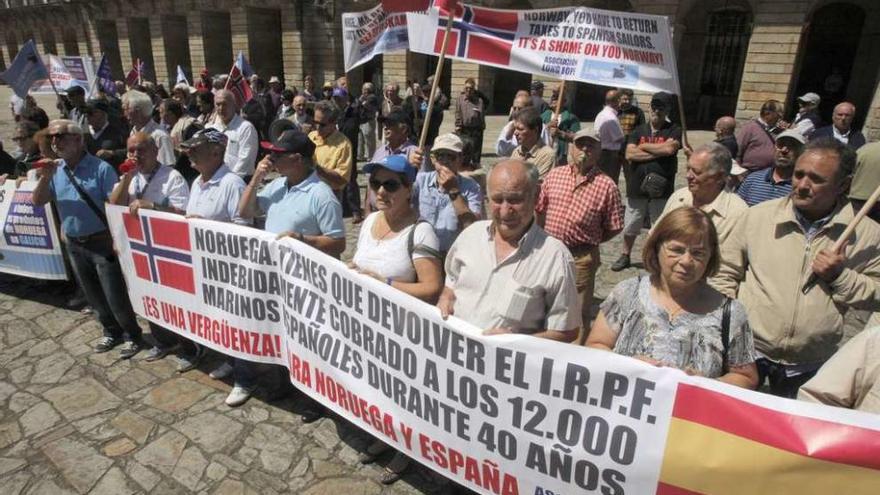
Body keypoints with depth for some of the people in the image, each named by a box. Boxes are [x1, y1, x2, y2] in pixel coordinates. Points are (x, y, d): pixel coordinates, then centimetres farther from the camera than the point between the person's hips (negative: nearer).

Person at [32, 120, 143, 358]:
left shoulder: (101, 168, -13)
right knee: (94, 296, 17)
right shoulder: (55, 170, 6)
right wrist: (45, 177, -14)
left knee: (115, 295, -1)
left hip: (102, 242, -6)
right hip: (74, 245, 6)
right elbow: (37, 201, 3)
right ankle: (112, 331, 33)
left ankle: (132, 335, 16)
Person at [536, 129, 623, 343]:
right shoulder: (554, 175, 3)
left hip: (581, 257, -4)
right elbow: (540, 210, 11)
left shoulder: (607, 186, -7)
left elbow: (614, 227, -4)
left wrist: (588, 241, -1)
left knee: (579, 313, 10)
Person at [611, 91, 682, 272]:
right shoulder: (639, 131, 9)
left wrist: (644, 146, -7)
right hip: (636, 188, 3)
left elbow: (670, 148, -19)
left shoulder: (674, 131, 2)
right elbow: (630, 154, -7)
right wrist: (658, 153, -12)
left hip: (661, 190, -2)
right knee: (629, 228, 13)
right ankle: (625, 256, 32)